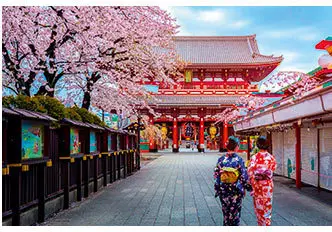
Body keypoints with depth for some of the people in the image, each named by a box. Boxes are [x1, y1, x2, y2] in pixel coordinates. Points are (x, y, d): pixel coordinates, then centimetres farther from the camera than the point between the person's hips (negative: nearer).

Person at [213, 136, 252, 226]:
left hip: (224, 191, 2)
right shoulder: (239, 160, -13)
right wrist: (248, 187, 6)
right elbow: (244, 176, -9)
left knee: (226, 212, 16)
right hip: (236, 191, -2)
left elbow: (216, 176, -2)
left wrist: (217, 189, 7)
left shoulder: (221, 159, -6)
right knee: (235, 212, 11)